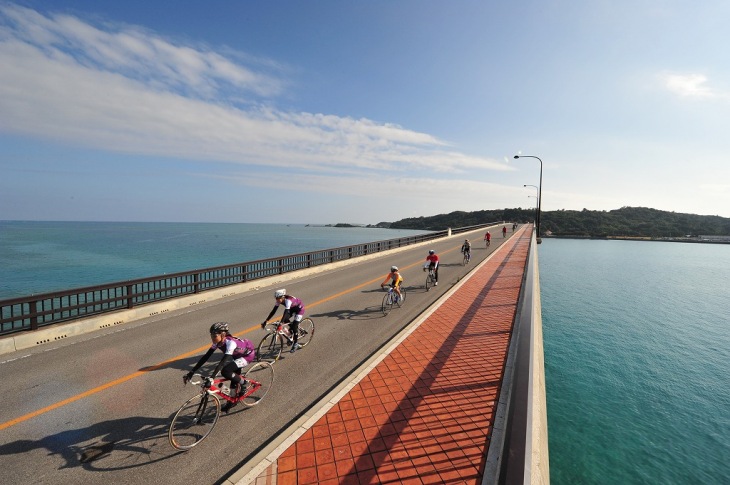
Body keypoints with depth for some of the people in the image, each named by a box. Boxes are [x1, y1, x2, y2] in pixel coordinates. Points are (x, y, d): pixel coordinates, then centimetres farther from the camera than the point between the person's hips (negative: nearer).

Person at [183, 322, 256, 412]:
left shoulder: (230, 343, -36)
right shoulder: (217, 343, -13)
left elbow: (223, 362, -44)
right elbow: (206, 356, -13)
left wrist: (211, 378, -50)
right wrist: (191, 372, -18)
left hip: (248, 354, -8)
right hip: (237, 354, 8)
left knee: (225, 372, -23)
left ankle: (242, 385, 1)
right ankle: (232, 401, 34)